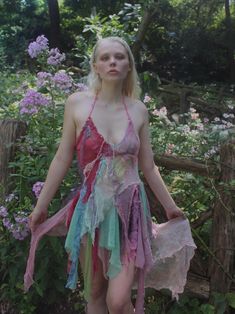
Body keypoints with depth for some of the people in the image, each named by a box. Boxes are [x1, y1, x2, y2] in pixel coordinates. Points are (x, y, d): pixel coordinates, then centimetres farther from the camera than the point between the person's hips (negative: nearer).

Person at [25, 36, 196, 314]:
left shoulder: (138, 110, 2)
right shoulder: (77, 103, -3)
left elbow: (148, 167, 9)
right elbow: (62, 159, 1)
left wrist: (170, 207, 14)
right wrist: (41, 206, 3)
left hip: (130, 209, 0)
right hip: (92, 208, 0)